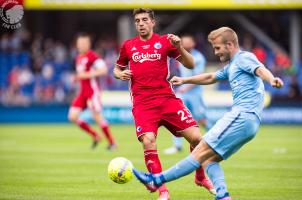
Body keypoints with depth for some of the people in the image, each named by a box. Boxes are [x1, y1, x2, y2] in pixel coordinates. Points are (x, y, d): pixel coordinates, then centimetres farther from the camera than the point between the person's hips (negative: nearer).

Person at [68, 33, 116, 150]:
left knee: (96, 116, -10)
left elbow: (103, 70, -20)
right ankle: (95, 136, 13)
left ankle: (112, 142, 5)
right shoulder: (78, 58, 16)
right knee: (72, 116, -2)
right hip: (82, 91, 8)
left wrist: (88, 74, -23)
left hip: (93, 91, -8)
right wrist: (76, 78, 10)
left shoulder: (92, 56, -11)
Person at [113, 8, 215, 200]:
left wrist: (179, 47, -12)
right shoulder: (128, 45, 11)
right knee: (148, 142, -22)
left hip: (167, 98, 0)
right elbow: (117, 69, 25)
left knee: (195, 137, -8)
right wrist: (121, 74, 2)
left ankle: (201, 177, 20)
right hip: (143, 103, 0)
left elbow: (190, 64, 4)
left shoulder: (164, 41, 6)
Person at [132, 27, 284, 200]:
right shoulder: (230, 67, 28)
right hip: (248, 123, 10)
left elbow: (261, 70, -22)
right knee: (208, 159, 4)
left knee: (201, 153, -10)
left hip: (242, 116, -10)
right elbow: (210, 78, 44)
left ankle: (157, 180, -11)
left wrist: (272, 79, -43)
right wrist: (185, 80, 51)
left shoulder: (244, 57, -2)